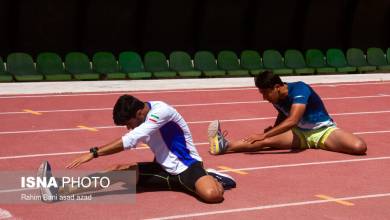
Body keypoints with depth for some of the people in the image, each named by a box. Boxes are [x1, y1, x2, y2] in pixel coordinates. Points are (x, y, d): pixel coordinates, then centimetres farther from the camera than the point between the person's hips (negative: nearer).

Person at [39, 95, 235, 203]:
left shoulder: (161, 111, -25)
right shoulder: (140, 119, 2)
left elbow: (130, 140, -32)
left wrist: (94, 153, -33)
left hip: (186, 167, -7)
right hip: (164, 169, 7)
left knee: (212, 194, -38)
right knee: (122, 170, -15)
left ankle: (211, 179, -2)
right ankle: (62, 190, -24)